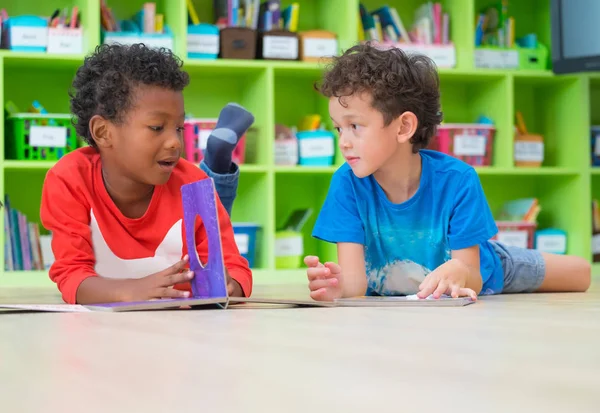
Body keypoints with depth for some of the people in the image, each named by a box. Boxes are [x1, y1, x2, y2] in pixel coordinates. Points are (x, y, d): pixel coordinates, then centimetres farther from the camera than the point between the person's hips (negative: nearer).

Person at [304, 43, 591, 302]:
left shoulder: (457, 181, -36)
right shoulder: (348, 183, -31)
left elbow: (474, 280, -34)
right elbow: (355, 276, -37)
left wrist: (458, 273, -60)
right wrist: (337, 284, -63)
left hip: (481, 267, -1)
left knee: (582, 274, 15)